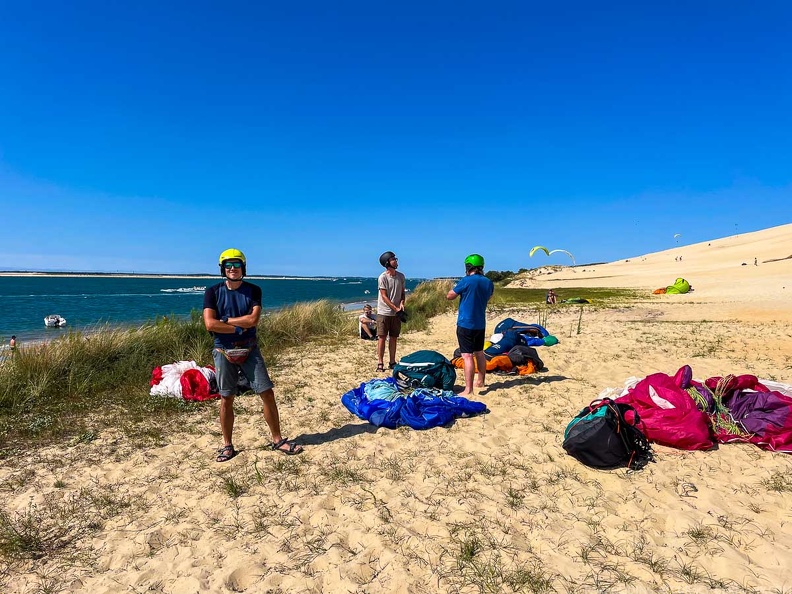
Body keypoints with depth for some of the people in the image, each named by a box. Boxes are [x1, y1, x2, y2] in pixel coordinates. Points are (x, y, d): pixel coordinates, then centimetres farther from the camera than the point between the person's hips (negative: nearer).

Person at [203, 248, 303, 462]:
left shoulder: (253, 290, -1)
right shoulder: (213, 292, -2)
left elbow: (253, 320, -14)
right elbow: (210, 324, -14)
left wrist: (225, 320, -12)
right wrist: (238, 327, -14)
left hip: (249, 349, 1)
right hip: (224, 351, -1)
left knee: (267, 393, 0)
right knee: (226, 399, 8)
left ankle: (277, 440, 14)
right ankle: (227, 445, 24)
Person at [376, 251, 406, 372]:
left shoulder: (401, 276, 6)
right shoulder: (382, 277, -11)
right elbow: (384, 296, -13)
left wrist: (402, 303, -8)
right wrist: (396, 308, -18)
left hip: (396, 313, 5)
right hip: (384, 313, -5)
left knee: (393, 338, 11)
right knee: (382, 338, -1)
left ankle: (392, 362, 20)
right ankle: (380, 363, 5)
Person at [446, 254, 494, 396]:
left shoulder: (466, 281, -15)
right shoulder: (488, 283, 4)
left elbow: (449, 296, -6)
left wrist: (459, 289, 10)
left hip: (465, 324, -7)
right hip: (480, 324, 7)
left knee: (467, 356, -8)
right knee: (479, 353, 20)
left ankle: (468, 390, -9)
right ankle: (481, 381, 35)